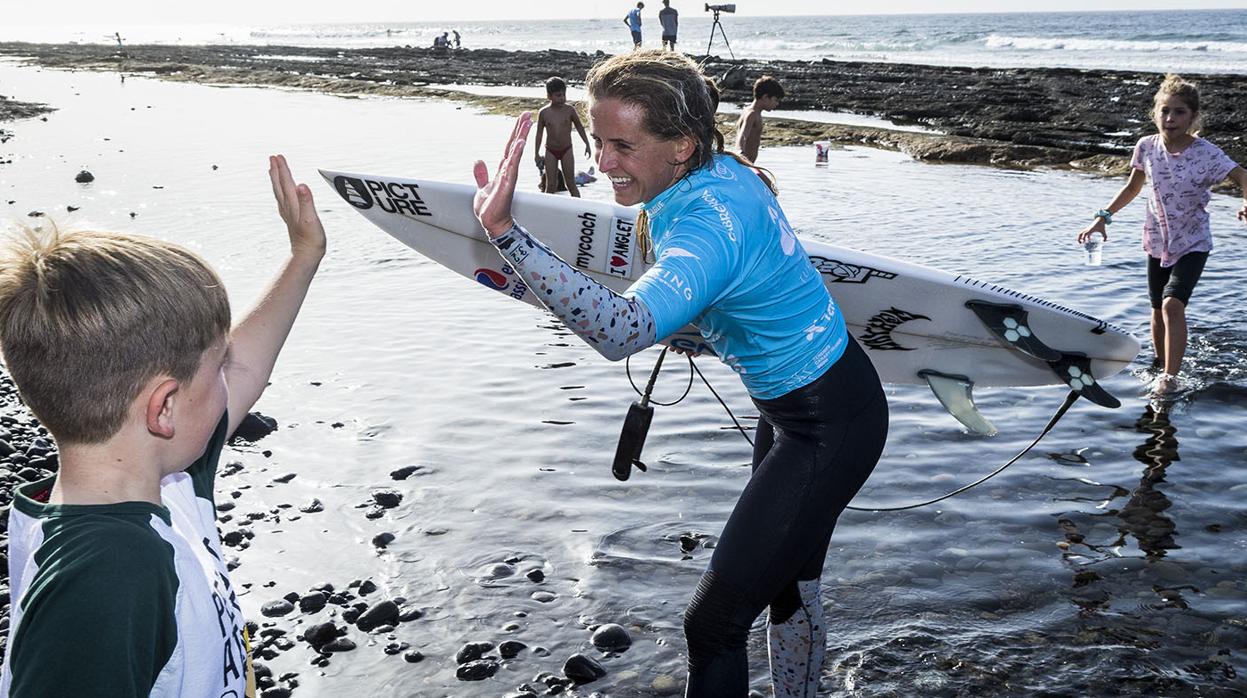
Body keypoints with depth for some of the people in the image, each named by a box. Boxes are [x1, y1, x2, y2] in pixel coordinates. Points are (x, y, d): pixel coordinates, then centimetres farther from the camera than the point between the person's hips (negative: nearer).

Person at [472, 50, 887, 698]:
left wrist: (505, 232, -58)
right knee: (789, 587, 26)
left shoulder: (710, 228, -34)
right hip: (794, 408, 10)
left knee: (713, 621, -5)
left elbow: (622, 329, -53)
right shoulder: (722, 170, -5)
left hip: (828, 430, -10)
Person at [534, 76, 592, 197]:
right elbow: (539, 133, 3)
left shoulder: (570, 110, -7)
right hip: (550, 151, 0)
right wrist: (537, 154, 4)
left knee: (571, 184, 1)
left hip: (566, 150, 0)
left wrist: (587, 144, 6)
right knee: (550, 185, 2)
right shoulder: (543, 113, -6)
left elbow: (579, 126, 6)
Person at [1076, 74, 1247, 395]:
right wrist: (1102, 218, 4)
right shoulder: (1147, 147, -5)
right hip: (1157, 240, 4)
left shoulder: (1205, 153, -17)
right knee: (1158, 309, 14)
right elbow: (1133, 187, 10)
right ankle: (1162, 367, 35)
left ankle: (1170, 377, -20)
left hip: (1192, 243, -4)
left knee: (1173, 304, -22)